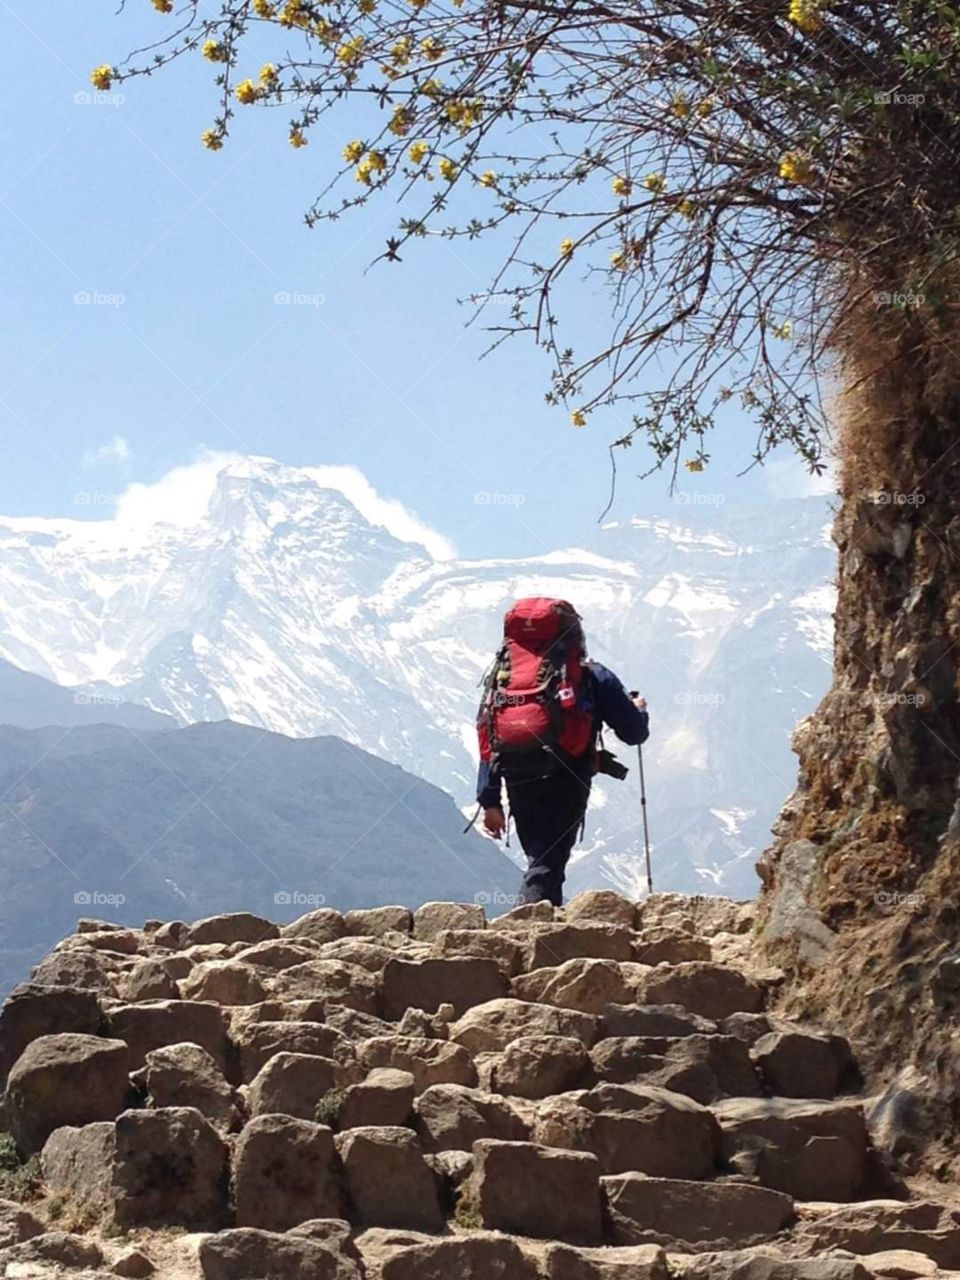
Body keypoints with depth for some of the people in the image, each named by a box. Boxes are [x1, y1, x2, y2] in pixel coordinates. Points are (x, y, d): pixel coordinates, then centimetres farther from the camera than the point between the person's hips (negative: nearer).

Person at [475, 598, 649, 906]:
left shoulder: (502, 675, 14)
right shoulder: (591, 676, 3)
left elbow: (488, 741, 11)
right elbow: (634, 732, 5)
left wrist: (490, 801, 13)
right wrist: (639, 709, 29)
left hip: (518, 785, 4)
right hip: (566, 783, -4)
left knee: (540, 858, 22)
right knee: (546, 867, -9)